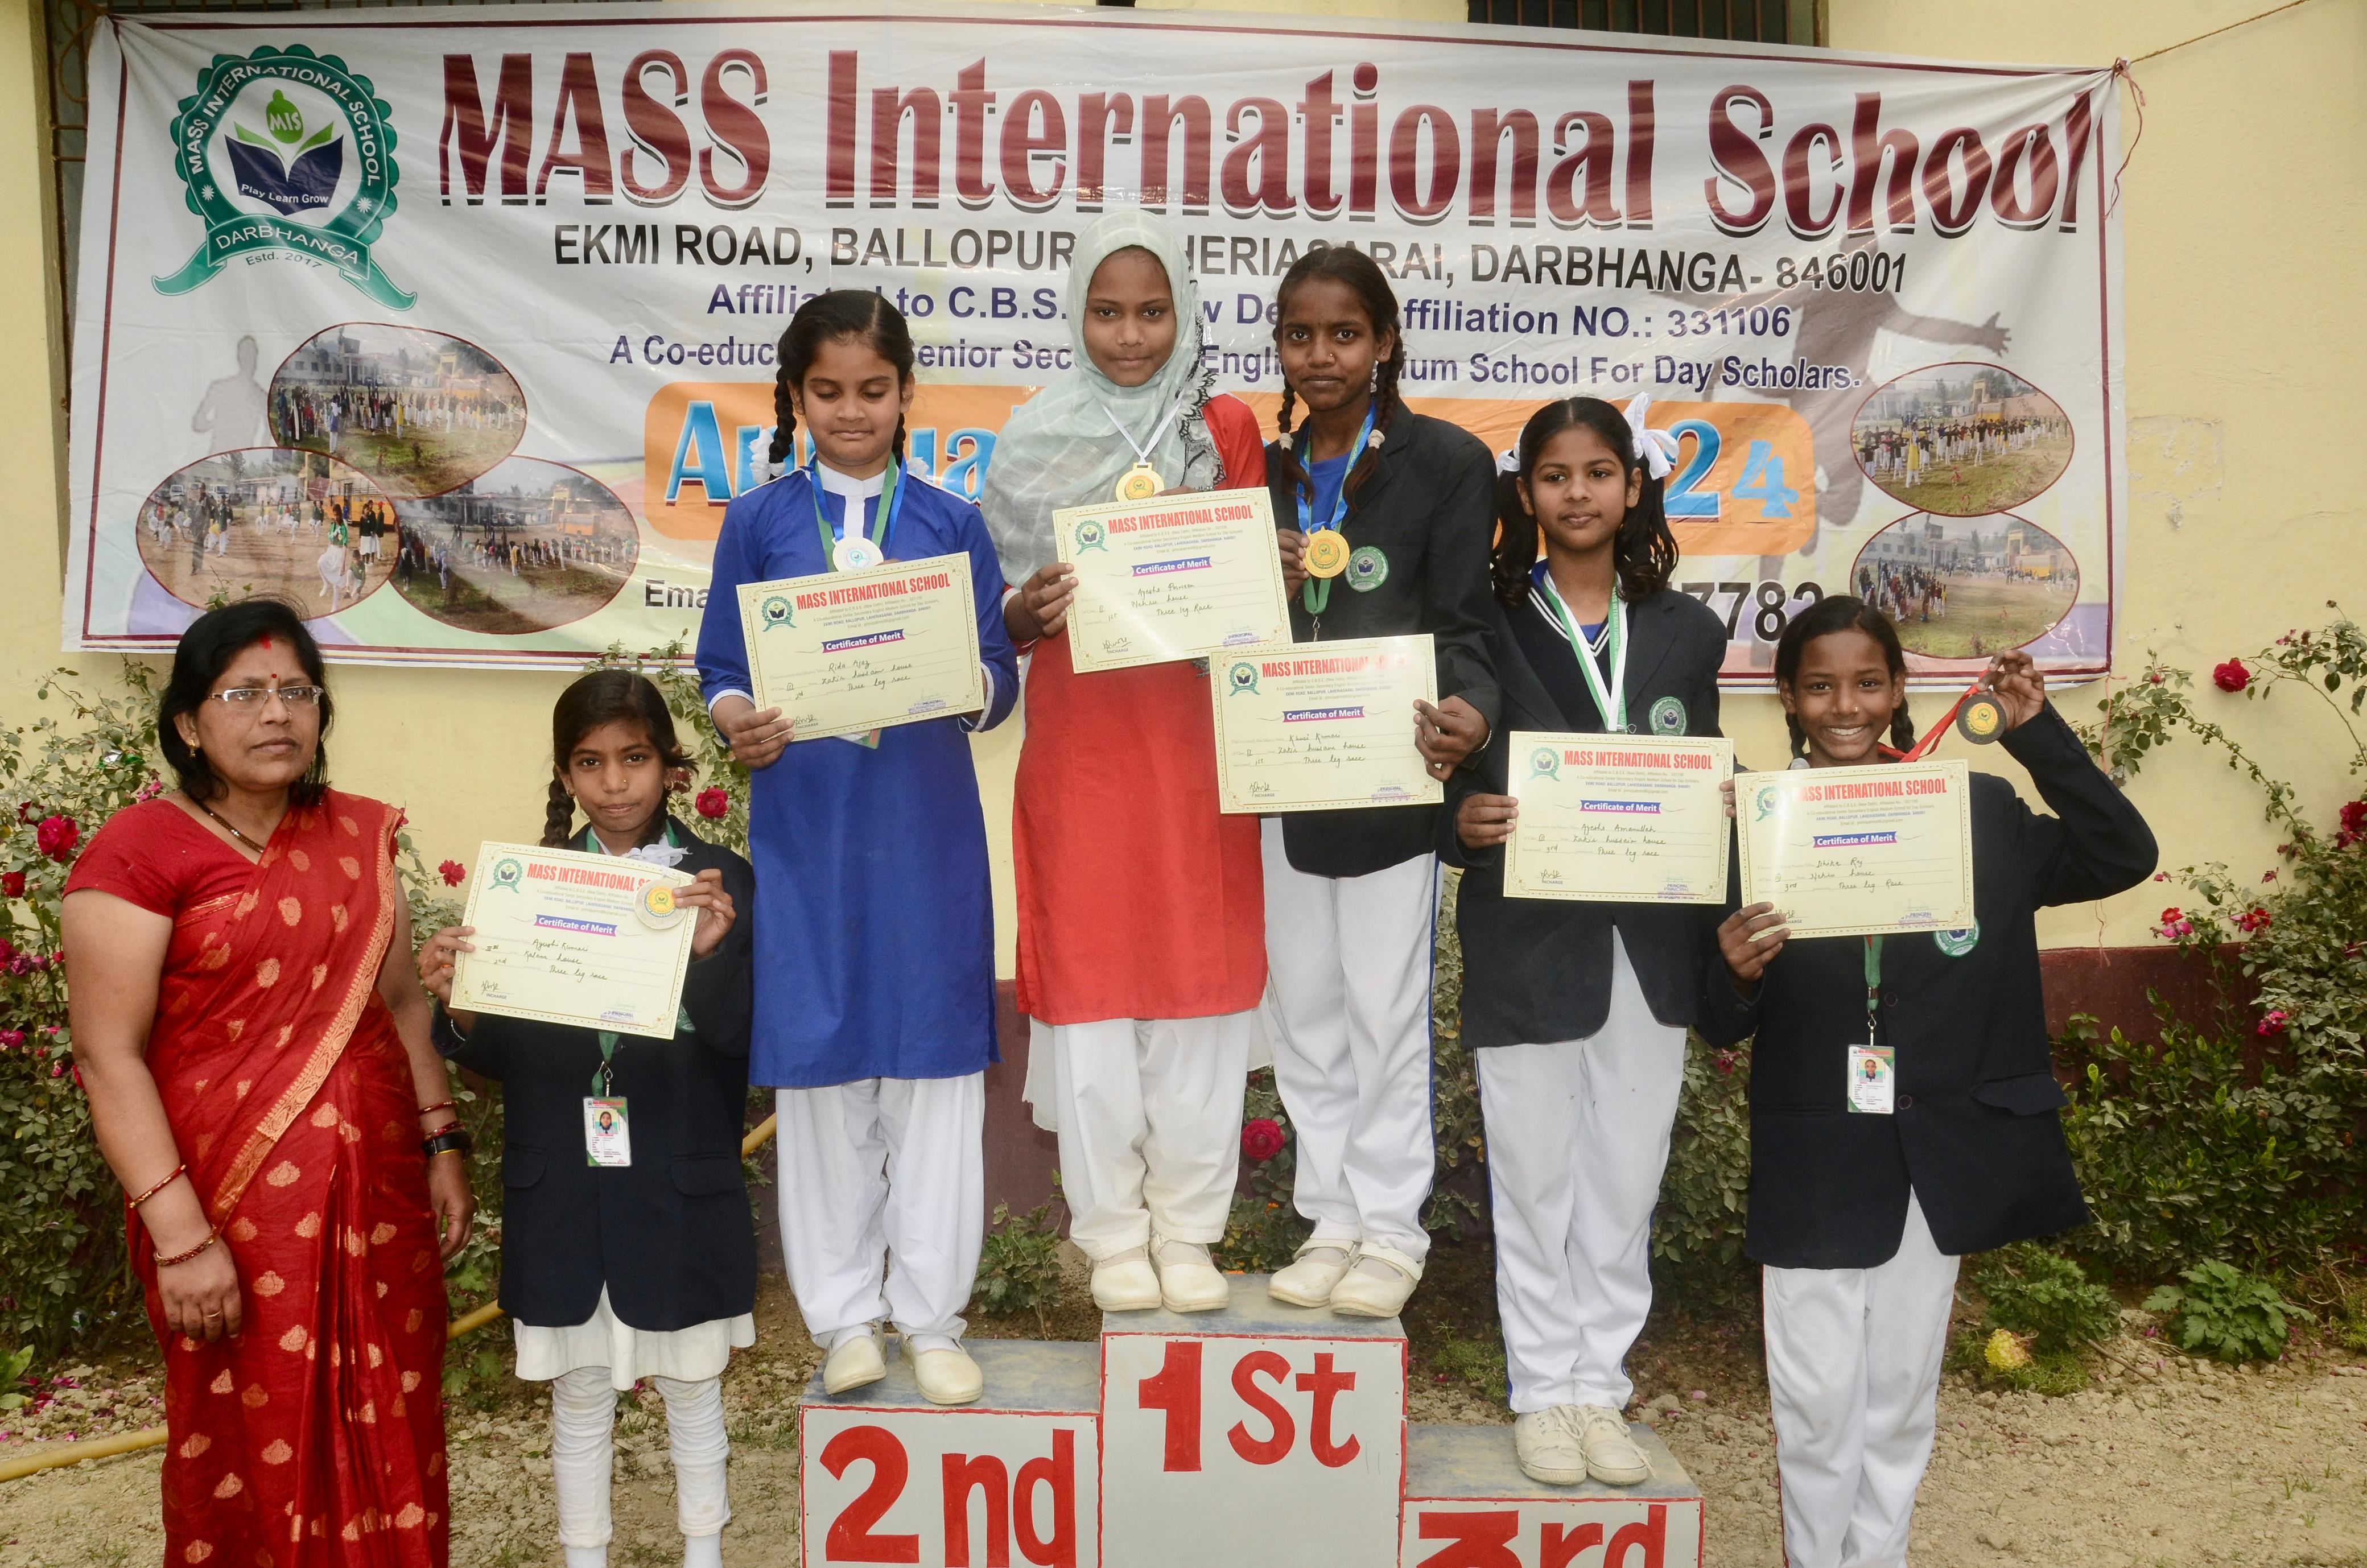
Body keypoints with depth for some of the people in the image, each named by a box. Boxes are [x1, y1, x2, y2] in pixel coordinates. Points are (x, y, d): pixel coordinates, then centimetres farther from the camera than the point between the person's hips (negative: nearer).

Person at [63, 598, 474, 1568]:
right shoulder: (139, 850, -7)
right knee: (253, 1459, 5)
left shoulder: (360, 835, 10)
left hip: (378, 1197, 5)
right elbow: (110, 1058, -11)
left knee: (391, 1444, 9)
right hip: (236, 1211, -4)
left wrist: (442, 1146, 11)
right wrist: (178, 1233, -16)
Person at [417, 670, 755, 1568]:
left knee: (692, 1387, 15)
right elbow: (503, 1056, 2)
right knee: (578, 1395, 16)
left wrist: (711, 954, -26)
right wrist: (456, 1010, -18)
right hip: (562, 1190, 2)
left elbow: (744, 1043, -10)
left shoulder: (722, 883, -5)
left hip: (682, 1189, -1)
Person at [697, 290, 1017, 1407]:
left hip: (926, 832, 0)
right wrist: (738, 725, -18)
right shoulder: (758, 524, 6)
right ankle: (845, 1316, 21)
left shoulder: (950, 523, 6)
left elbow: (1000, 678, 3)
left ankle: (930, 1315, 18)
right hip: (804, 831, 0)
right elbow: (722, 669, 4)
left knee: (935, 1063, 4)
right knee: (820, 1066, 6)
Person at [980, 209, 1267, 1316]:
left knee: (1202, 977, 3)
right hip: (1078, 749, 0)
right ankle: (1112, 1234, 17)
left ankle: (1187, 1229, 17)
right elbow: (1004, 616, 7)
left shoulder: (1224, 432, 7)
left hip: (1195, 744, 1)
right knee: (1087, 981, 2)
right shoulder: (1036, 442, 6)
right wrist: (1030, 611, -15)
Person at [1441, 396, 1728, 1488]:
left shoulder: (1686, 632, 11)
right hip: (1526, 942, -2)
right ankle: (1543, 1391, 22)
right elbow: (1446, 775, 0)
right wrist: (1464, 816, -21)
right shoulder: (1488, 625, 1)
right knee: (1535, 1175, 6)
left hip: (1649, 941, 3)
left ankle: (1600, 1387, 24)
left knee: (1625, 1179, 10)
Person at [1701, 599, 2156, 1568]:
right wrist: (1735, 973, -27)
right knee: (1816, 1399, 6)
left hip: (1938, 1152, 2)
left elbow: (2123, 860, -5)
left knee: (1902, 1394, 16)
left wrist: (2038, 734, -12)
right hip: (1813, 1159, -2)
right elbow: (1723, 1027, -3)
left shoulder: (1974, 809, 1)